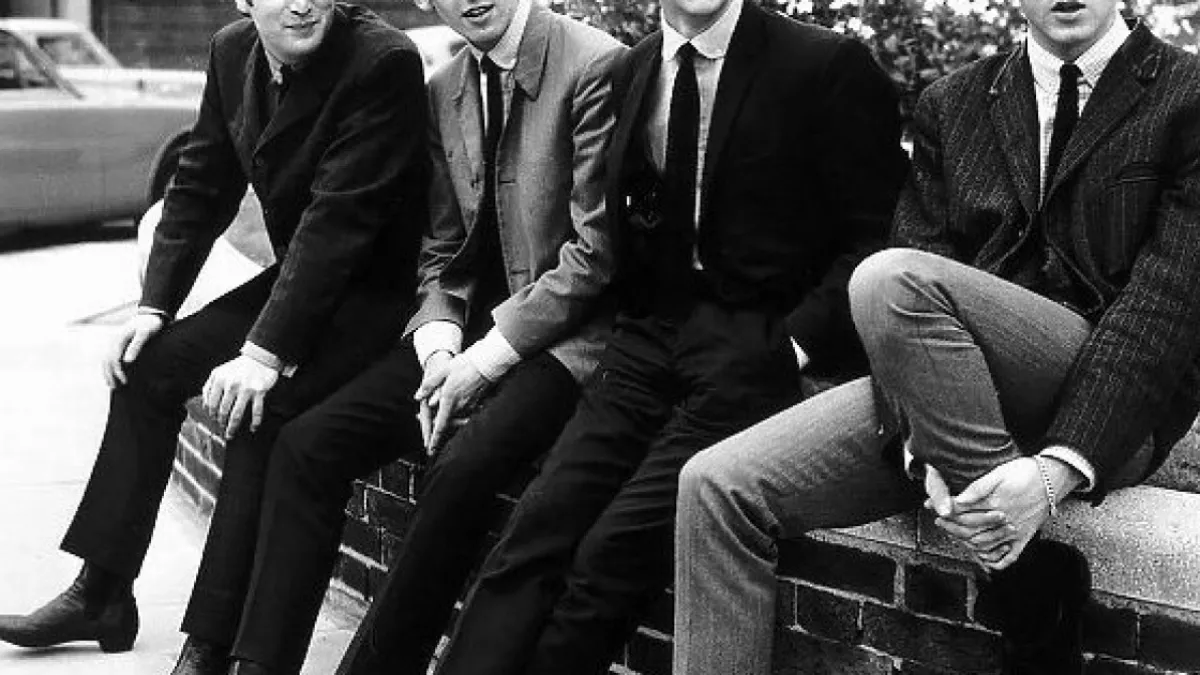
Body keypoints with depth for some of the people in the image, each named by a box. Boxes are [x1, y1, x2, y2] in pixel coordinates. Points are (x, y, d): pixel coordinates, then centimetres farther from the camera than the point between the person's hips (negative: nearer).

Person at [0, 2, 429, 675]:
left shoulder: (383, 61, -23)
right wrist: (155, 306, -2)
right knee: (150, 362, 1)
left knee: (261, 411, -27)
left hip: (382, 291, -8)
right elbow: (202, 186, 9)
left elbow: (340, 215, -27)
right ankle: (101, 595, 13)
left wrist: (265, 351, -29)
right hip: (298, 274, 8)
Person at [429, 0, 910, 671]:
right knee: (534, 534, -14)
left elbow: (874, 236, -4)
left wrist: (797, 345, -14)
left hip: (755, 346, -4)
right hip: (647, 338, 5)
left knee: (612, 556, -19)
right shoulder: (628, 73, 13)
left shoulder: (830, 66, -3)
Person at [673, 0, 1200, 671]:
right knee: (719, 489, -13)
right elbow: (925, 250, 4)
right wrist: (923, 449, -13)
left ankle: (1032, 581, -18)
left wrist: (1059, 468, -22)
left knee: (891, 279, -29)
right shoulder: (952, 105, 15)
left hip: (1112, 410, -5)